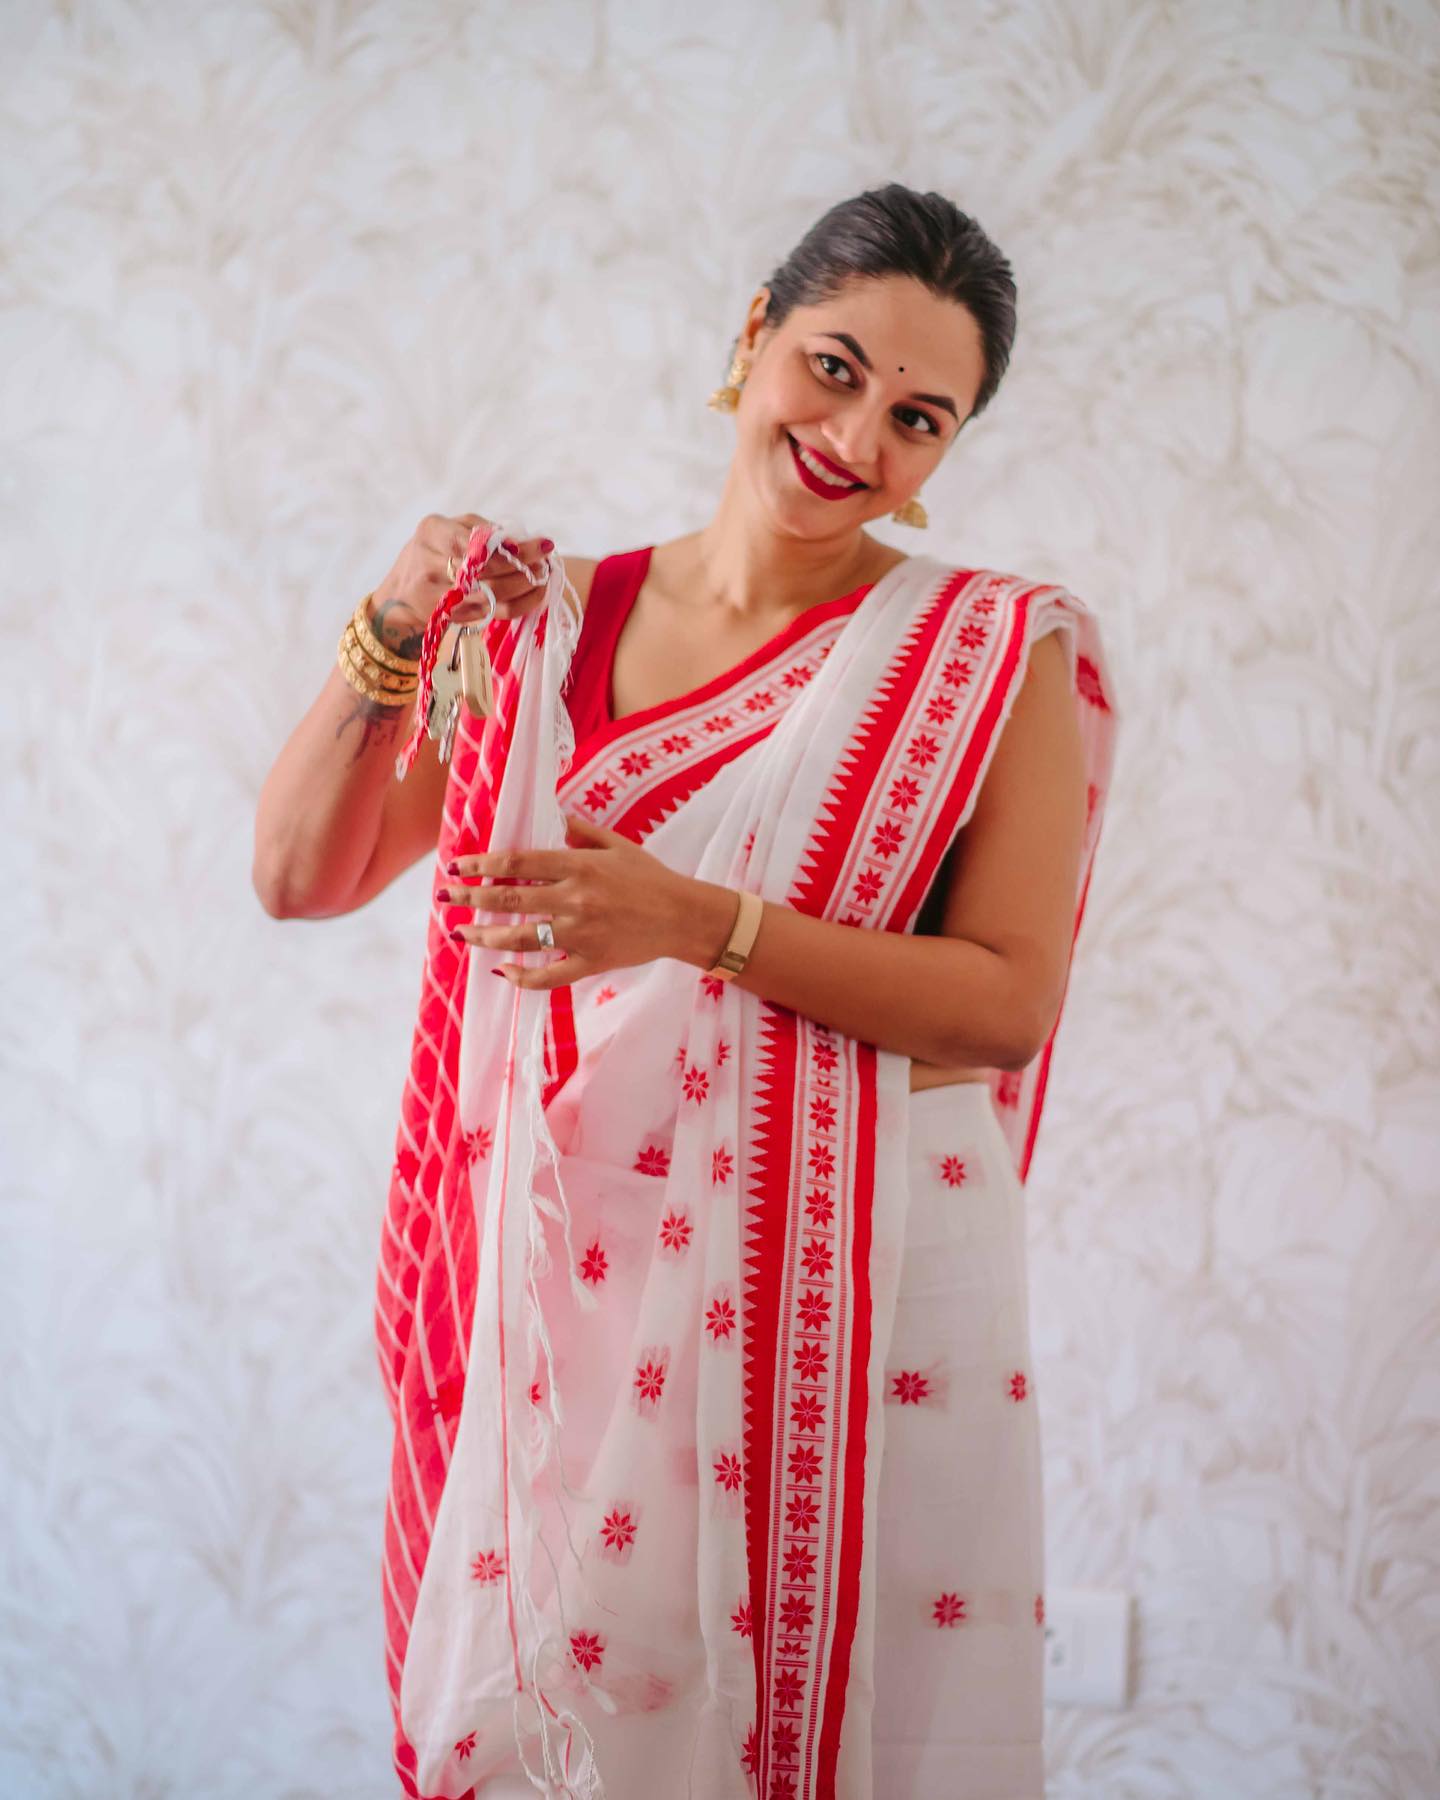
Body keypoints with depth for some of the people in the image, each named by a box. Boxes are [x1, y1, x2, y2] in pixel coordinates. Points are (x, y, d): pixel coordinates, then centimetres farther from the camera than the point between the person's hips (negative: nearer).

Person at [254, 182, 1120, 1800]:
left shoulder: (997, 653, -2)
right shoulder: (552, 622, 7)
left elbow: (1005, 1004, -8)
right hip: (566, 1281, 3)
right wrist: (388, 639, -12)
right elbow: (299, 875, 4)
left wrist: (699, 923, -19)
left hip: (841, 1296, -2)